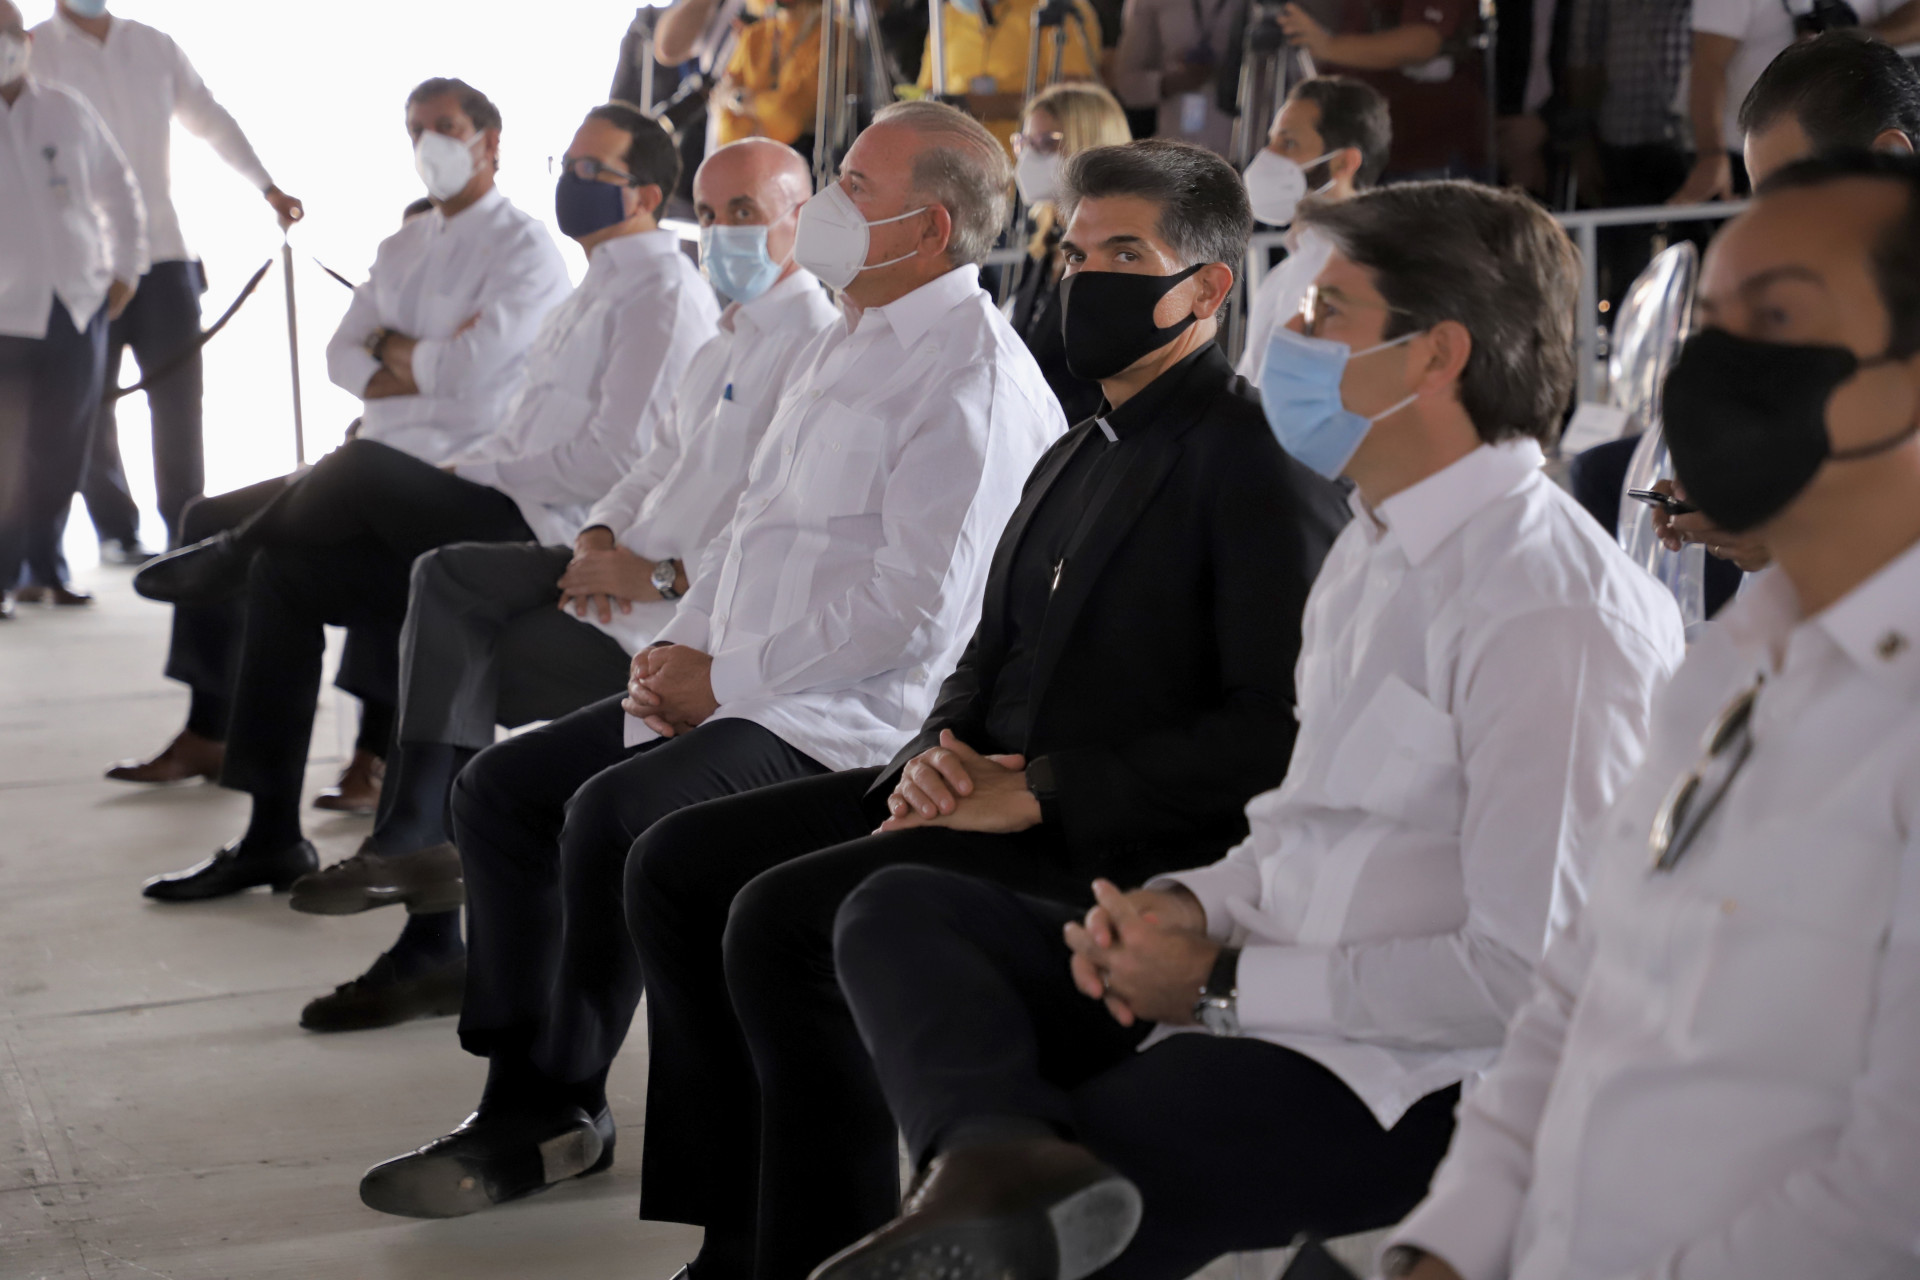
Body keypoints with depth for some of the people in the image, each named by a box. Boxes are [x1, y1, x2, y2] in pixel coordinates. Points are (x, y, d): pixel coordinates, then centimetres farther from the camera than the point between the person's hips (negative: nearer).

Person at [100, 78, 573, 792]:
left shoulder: (523, 247, -5)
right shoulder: (401, 248, 21)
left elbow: (468, 366, -19)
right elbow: (341, 358, 12)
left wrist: (388, 347, 0)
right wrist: (423, 364, -7)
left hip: (453, 474, -8)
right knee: (212, 521, 5)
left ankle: (378, 750, -25)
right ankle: (206, 735, 11)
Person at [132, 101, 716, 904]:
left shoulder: (662, 293, -9)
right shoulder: (600, 286, 23)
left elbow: (614, 459, -19)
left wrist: (476, 475, -12)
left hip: (549, 536, -10)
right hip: (506, 516, 10)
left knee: (361, 467, -25)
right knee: (284, 573, 3)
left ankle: (233, 554, 10)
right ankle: (271, 840, 7)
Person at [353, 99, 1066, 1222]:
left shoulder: (969, 373, -14)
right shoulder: (850, 343, 18)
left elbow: (914, 605, -22)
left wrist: (725, 678, -15)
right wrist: (684, 648, 5)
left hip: (853, 722, -10)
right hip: (738, 690, 10)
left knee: (609, 813, -27)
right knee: (501, 787, 2)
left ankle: (564, 1109, -6)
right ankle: (523, 1098, 4)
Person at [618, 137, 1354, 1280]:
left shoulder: (1262, 464, -11)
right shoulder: (1079, 455, 19)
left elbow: (1277, 726, -20)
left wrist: (1043, 791, -20)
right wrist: (940, 754, -1)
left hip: (1120, 845, -9)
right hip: (983, 788, 10)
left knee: (781, 918, -25)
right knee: (679, 864, 1)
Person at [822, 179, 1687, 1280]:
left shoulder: (1551, 610, -18)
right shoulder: (1377, 548, 14)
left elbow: (1528, 972, -22)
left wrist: (1226, 982, -15)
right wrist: (1193, 905, 0)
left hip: (1402, 1083, -10)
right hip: (1244, 994, 10)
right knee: (900, 911, -9)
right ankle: (1004, 1156, -32)